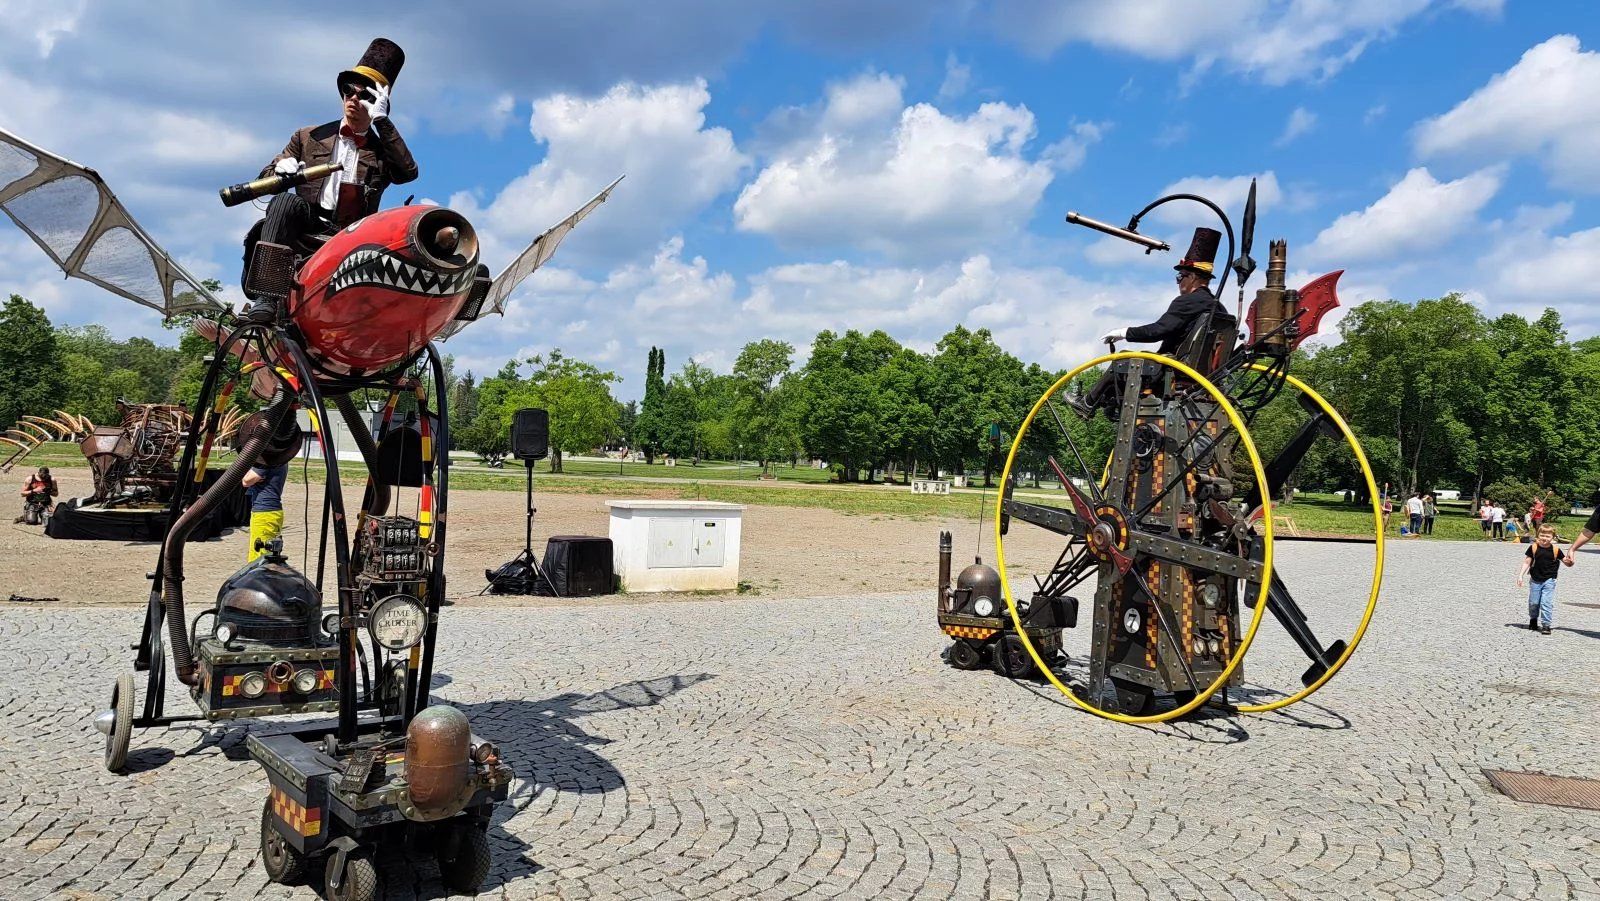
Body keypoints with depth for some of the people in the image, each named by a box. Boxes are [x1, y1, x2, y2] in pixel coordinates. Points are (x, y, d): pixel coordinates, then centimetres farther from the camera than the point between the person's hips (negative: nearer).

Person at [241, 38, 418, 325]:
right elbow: (265, 177, 20)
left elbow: (409, 172, -5)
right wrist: (281, 169, -6)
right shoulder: (309, 137, 23)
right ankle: (266, 296, -40)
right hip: (305, 229, 2)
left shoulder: (383, 151, 18)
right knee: (286, 200, -31)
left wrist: (381, 119, -4)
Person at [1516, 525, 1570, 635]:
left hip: (1549, 580, -2)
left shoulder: (1555, 550, -6)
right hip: (1535, 580, 2)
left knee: (1546, 603, -7)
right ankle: (1533, 620, 36)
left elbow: (1567, 563, 2)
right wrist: (1520, 575, -6)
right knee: (1533, 602, 12)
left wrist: (1569, 561, -22)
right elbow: (1526, 562, -1)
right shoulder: (1533, 548, -6)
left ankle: (1546, 625, 2)